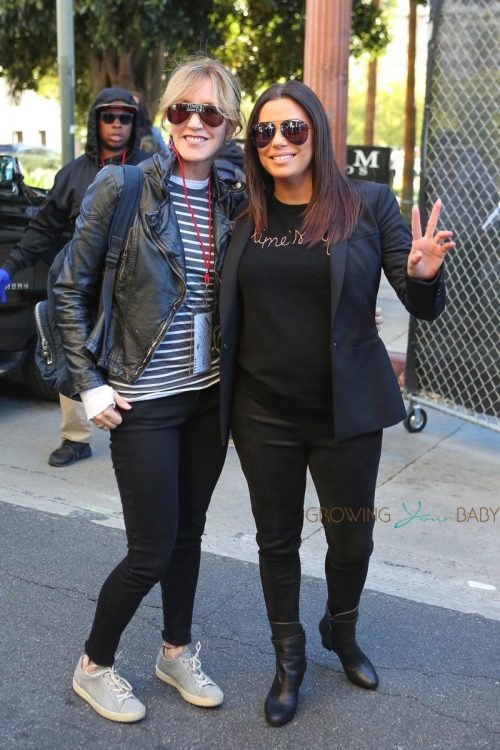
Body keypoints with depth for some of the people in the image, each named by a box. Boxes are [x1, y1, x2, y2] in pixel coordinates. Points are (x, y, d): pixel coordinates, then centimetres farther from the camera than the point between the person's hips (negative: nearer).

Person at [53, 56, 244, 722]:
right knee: (151, 551, 1)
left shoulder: (232, 201, 3)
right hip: (145, 400, -5)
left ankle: (176, 652, 38)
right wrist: (89, 383, -9)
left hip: (210, 394, 5)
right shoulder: (124, 186, -11)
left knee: (189, 533, 17)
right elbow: (72, 288, -7)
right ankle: (94, 666, 25)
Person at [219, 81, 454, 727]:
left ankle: (342, 631, 46)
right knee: (277, 539, 15)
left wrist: (423, 275, -27)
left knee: (351, 538, 14)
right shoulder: (244, 217, 0)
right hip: (263, 413, 2)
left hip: (346, 409, -1)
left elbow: (424, 307, -6)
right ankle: (289, 660, 38)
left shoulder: (368, 205, -6)